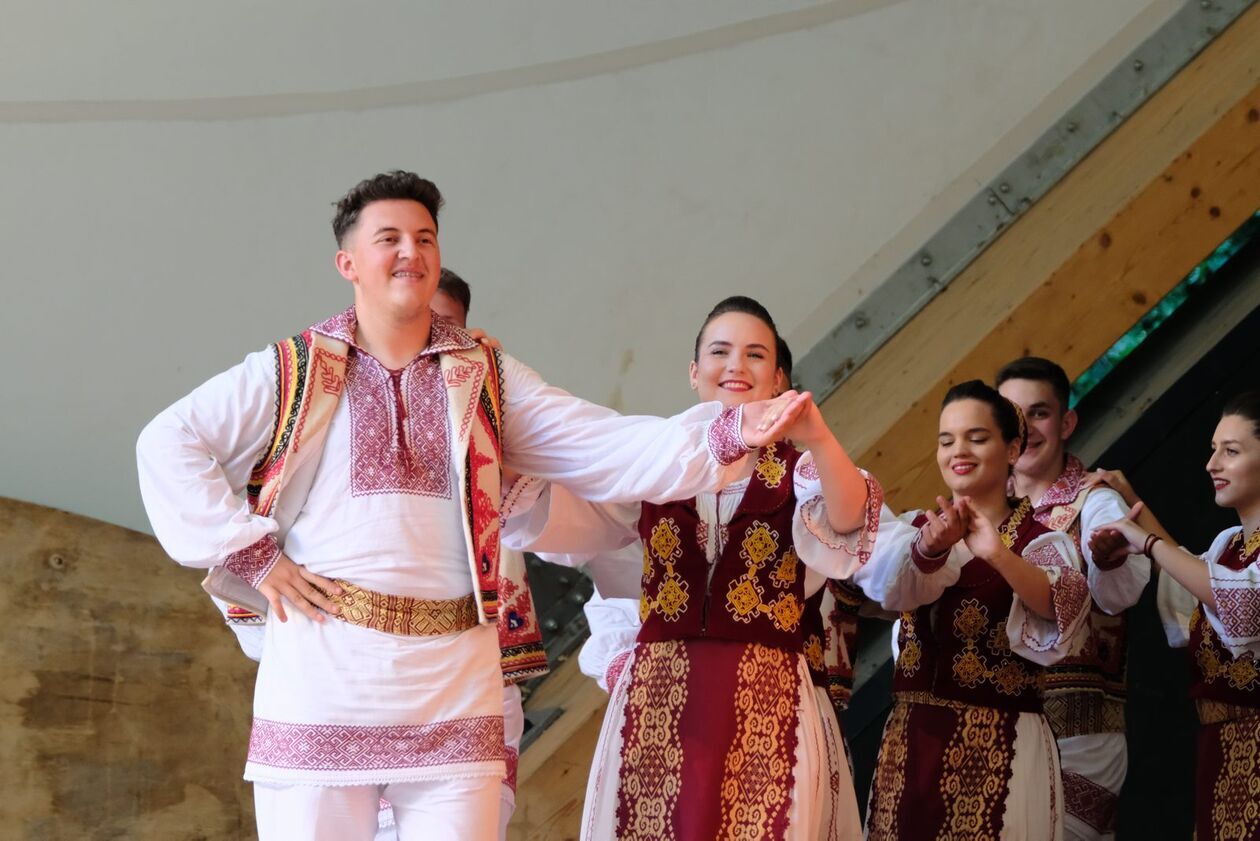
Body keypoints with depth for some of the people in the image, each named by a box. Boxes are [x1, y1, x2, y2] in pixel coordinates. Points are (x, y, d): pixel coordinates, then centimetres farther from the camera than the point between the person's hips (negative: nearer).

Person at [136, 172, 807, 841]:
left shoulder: (487, 379, 13)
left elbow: (607, 448, 4)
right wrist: (249, 555, -6)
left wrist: (728, 433, -11)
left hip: (454, 685, 2)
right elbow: (169, 444, 2)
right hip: (322, 669, -2)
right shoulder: (295, 372, 6)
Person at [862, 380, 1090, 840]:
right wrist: (929, 548, -35)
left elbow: (1061, 604, -24)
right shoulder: (917, 525, 8)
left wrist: (998, 554, -42)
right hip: (910, 741, 4)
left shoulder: (1039, 540, -3)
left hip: (1000, 747, -3)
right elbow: (888, 583, -14)